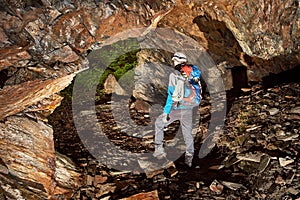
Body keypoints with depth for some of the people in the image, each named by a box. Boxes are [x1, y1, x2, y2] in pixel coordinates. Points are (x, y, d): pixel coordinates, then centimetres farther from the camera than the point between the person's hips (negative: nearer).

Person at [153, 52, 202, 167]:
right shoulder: (193, 73, 3)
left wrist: (166, 112, -12)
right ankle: (189, 157, 13)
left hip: (176, 108, -4)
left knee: (159, 123, 17)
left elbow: (171, 96, -15)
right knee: (187, 132, 15)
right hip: (189, 109, 4)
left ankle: (159, 148, 14)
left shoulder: (174, 75, -12)